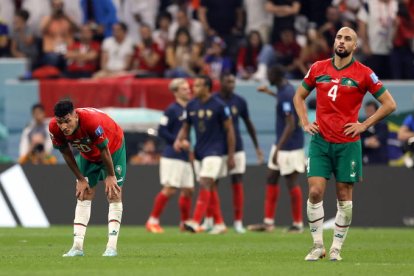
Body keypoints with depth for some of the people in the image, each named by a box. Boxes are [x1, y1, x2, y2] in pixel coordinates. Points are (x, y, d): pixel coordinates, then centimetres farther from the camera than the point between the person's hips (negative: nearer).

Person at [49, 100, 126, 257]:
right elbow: (66, 154, -10)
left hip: (113, 148, -4)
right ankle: (77, 246, -4)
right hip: (87, 154, 5)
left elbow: (104, 150, -28)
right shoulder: (54, 128, -28)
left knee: (114, 194, -11)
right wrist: (80, 179, -5)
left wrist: (110, 176, -16)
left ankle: (112, 247, -14)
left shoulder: (91, 121, -42)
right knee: (83, 196, -1)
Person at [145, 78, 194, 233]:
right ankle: (153, 221, -4)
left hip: (185, 156, 8)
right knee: (169, 189, -11)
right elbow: (162, 131, -13)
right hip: (172, 156, -8)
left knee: (188, 190, 9)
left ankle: (185, 222, 21)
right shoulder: (172, 110, -9)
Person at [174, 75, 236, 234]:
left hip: (214, 151, -7)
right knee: (210, 188, 11)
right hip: (199, 152, 7)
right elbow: (186, 127, 16)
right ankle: (219, 224, 19)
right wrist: (179, 140, -6)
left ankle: (195, 222, -29)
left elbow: (229, 130, -6)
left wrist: (231, 155, -8)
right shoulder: (191, 106, 6)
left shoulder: (219, 106, -10)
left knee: (205, 184, -19)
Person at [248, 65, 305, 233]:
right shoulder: (286, 90, 7)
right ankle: (268, 222, 14)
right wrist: (269, 93, 44)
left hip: (289, 146, -10)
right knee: (271, 180, 11)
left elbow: (291, 125, -25)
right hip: (282, 145, 10)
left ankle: (297, 224, 6)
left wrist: (278, 149, -25)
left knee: (291, 182, -2)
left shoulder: (286, 95, -21)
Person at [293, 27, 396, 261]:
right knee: (315, 191, -8)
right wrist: (305, 123, 6)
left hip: (348, 144, -2)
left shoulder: (364, 74, -3)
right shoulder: (318, 69, 6)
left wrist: (364, 125, -6)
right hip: (320, 141, 2)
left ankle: (337, 248, 12)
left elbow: (389, 104, -1)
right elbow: (299, 96, 20)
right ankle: (318, 246, 3)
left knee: (344, 196, 2)